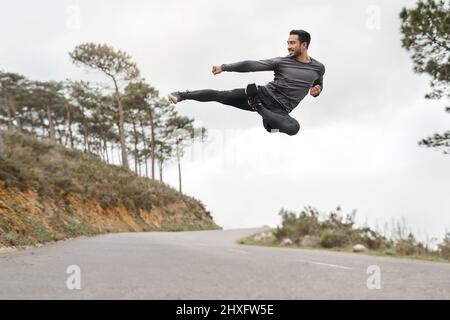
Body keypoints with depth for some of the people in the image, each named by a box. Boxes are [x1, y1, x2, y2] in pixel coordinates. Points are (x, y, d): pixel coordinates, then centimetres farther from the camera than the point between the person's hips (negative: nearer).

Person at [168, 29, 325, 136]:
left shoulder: (318, 68, 7)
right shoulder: (281, 61, 2)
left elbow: (319, 84, 29)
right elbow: (251, 65, -2)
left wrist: (317, 89, 2)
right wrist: (224, 67, -7)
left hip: (279, 110, -1)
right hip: (263, 93, 1)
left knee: (293, 127, -37)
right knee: (220, 95, -12)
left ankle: (258, 108, -23)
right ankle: (181, 95, 1)